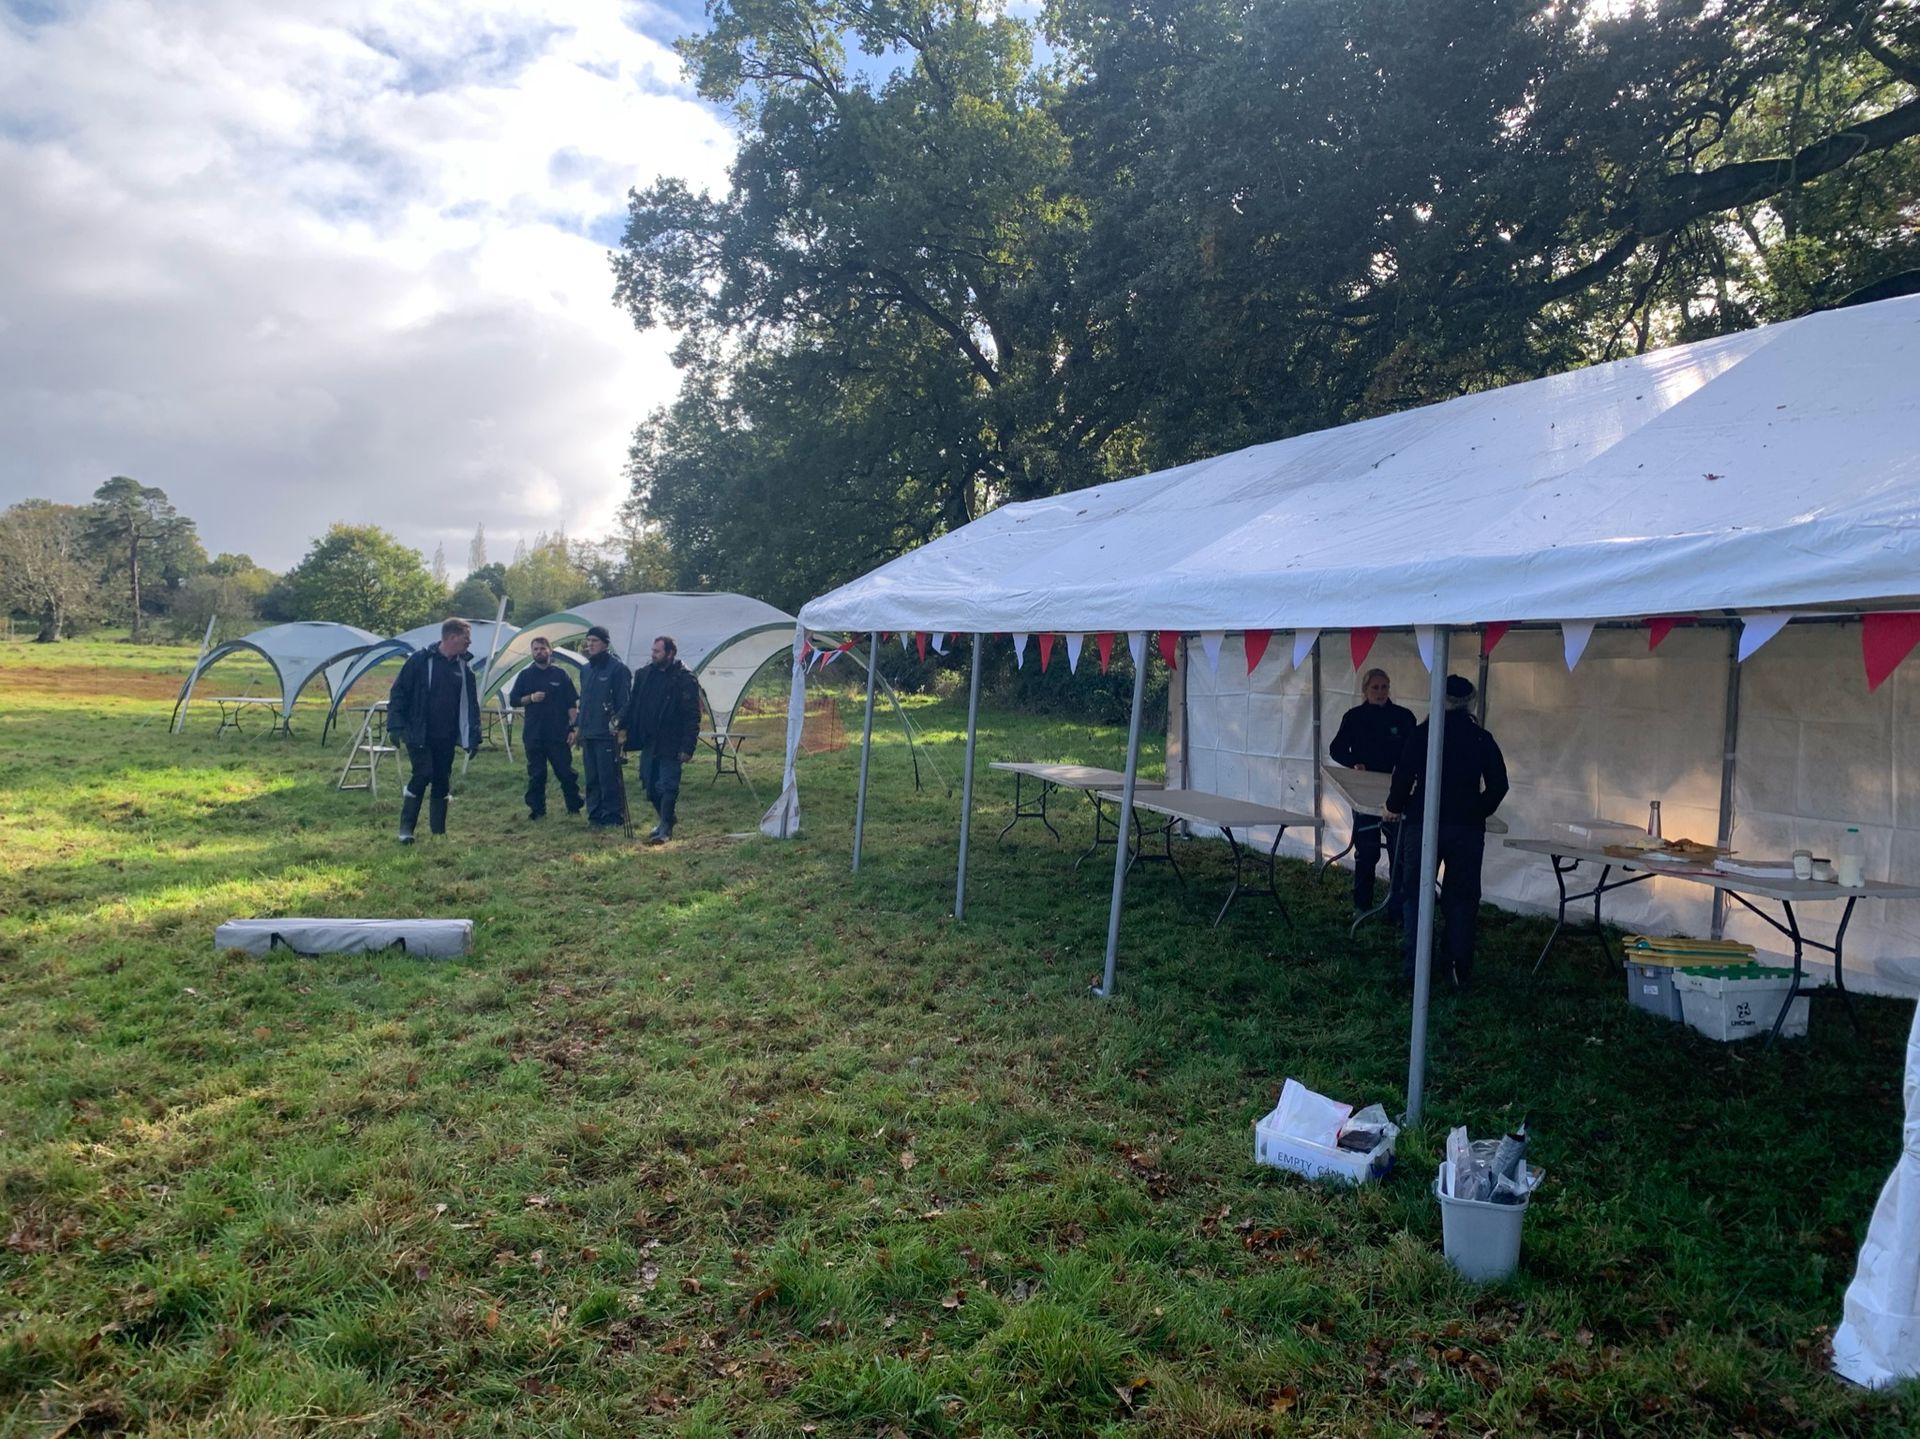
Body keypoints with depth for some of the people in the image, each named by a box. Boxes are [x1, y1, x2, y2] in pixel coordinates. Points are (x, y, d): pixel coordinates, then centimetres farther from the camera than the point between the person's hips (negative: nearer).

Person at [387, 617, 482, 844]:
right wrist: (396, 726, -12)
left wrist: (474, 736, 4)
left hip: (446, 737, 5)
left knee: (442, 780, 7)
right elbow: (398, 692, -6)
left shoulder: (464, 667, 6)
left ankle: (439, 832, 16)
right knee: (423, 774, -13)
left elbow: (471, 703, 10)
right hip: (418, 734, -5)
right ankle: (406, 829, 0)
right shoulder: (420, 660, -9)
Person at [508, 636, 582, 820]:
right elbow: (513, 701, 8)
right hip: (533, 734, 2)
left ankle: (574, 807, 11)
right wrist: (531, 698, -11)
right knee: (536, 774, 4)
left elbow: (572, 703, 4)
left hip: (558, 734, -1)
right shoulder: (525, 675, 8)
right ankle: (537, 810, 12)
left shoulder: (560, 674, 4)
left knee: (565, 771, 0)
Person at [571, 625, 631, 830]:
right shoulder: (586, 670, 16)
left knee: (609, 777, -6)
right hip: (587, 733, 8)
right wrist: (577, 726, 20)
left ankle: (612, 816, 1)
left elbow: (625, 701, -11)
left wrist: (618, 723, -20)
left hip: (607, 734, -8)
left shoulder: (617, 668, -8)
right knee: (592, 778, 11)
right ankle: (595, 815, 18)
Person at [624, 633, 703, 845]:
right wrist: (628, 734, 8)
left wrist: (687, 747, -16)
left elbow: (692, 716, -12)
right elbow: (633, 707, 15)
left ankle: (666, 829, 6)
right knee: (650, 786, 13)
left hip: (670, 744, -7)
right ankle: (665, 821, 30)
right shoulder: (644, 675, 9)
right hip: (648, 742, 7)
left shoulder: (684, 678, -10)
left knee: (667, 786, -3)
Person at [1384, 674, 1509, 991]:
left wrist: (1395, 807, 10)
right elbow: (1498, 785, 4)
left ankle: (1413, 965, 5)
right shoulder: (1482, 739, 3)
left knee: (1417, 894, 8)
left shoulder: (1421, 734, -4)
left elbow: (1404, 777, -8)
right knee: (1462, 898, 9)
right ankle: (1461, 969, 9)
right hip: (1468, 828, 2)